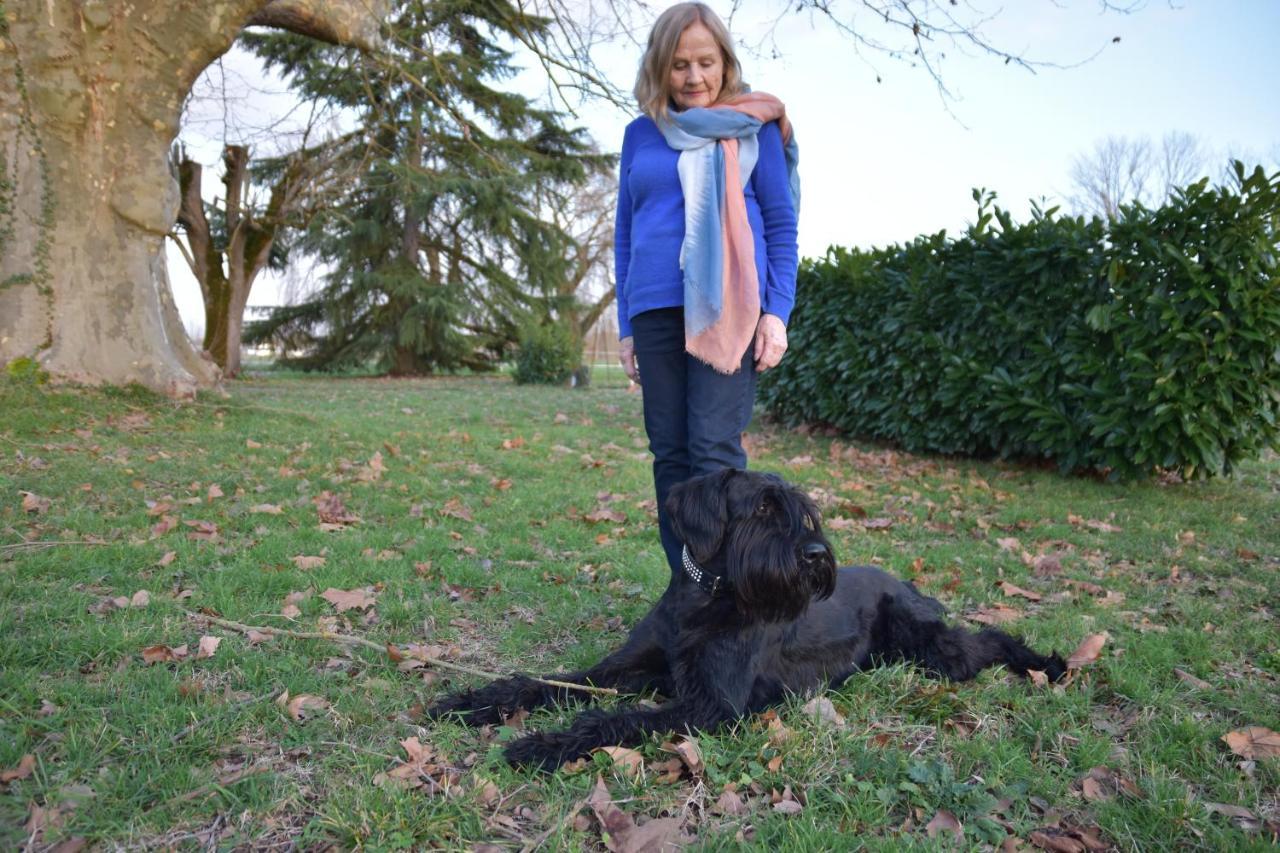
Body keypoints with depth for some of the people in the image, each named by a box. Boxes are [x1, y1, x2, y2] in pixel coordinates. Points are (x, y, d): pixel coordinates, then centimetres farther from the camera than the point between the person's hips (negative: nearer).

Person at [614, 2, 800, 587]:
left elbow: (782, 225, 6)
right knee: (669, 452, 3)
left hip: (727, 304, -3)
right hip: (655, 309, 4)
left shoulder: (754, 126, 8)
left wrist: (777, 312, -6)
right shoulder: (640, 134, 16)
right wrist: (626, 325, 13)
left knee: (715, 449, -11)